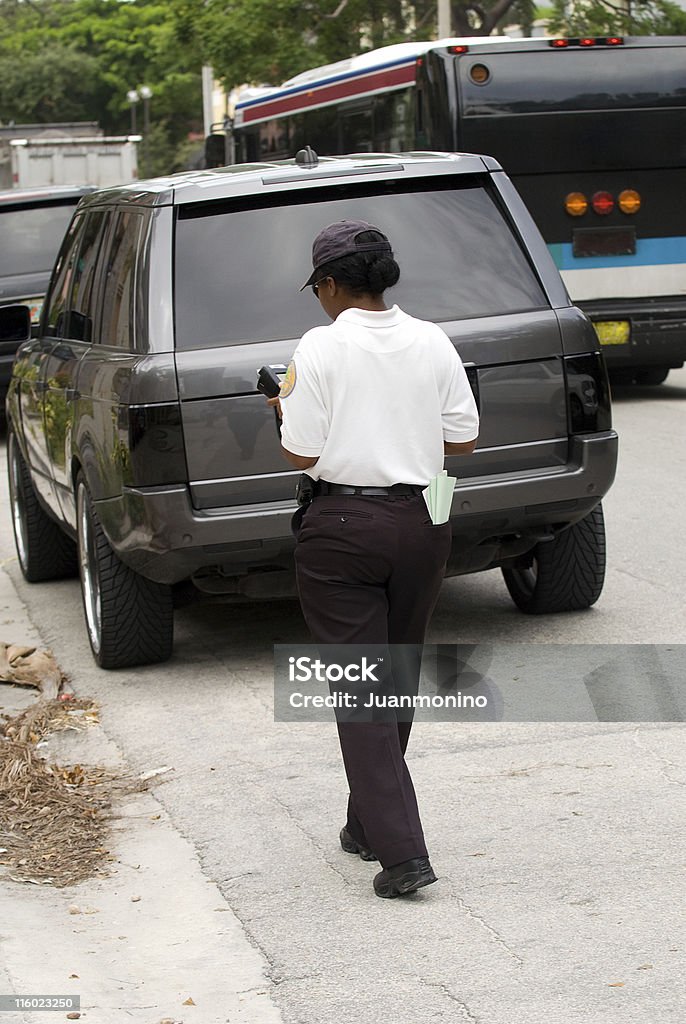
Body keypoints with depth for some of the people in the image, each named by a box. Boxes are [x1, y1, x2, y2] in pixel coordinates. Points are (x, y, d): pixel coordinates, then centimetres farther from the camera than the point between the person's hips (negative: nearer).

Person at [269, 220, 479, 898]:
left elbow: (300, 454, -11)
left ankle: (402, 850, -9)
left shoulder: (321, 348, -12)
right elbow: (462, 439, 4)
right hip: (421, 522, 5)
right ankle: (369, 825, 30)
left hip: (342, 526, -5)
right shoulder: (432, 342, 1)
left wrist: (287, 408, 8)